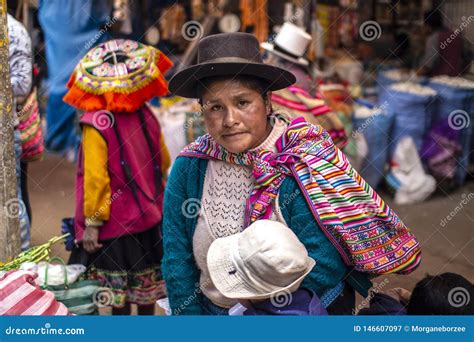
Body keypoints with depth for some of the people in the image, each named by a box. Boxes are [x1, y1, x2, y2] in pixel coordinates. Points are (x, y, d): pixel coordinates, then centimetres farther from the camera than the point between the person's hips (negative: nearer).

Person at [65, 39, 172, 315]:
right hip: (149, 215, 6)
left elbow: (96, 177, -21)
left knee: (117, 285, 9)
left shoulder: (96, 125, -20)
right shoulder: (147, 116, -3)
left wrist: (92, 222, -14)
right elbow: (164, 163, 8)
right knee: (146, 278, 20)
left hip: (114, 220, -6)